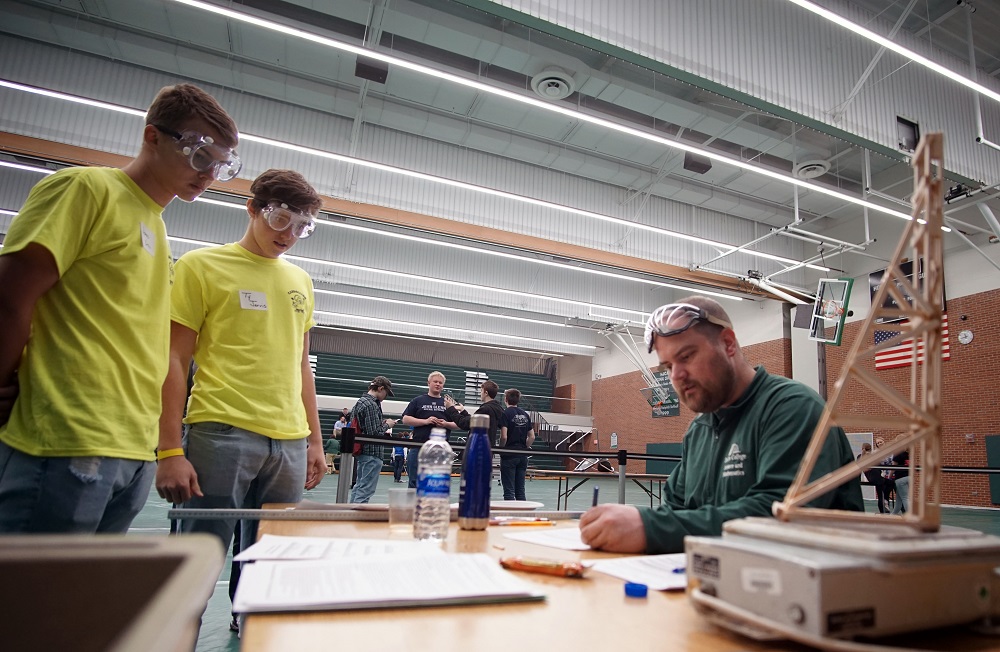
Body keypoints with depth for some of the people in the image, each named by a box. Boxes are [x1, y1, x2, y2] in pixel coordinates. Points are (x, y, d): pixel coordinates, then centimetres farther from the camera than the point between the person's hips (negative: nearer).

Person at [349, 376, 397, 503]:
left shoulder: (360, 401, 13)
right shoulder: (371, 405, -18)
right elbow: (374, 433, -22)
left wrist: (382, 423, 11)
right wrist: (386, 425, -5)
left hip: (362, 451, 10)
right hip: (372, 451, -10)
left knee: (359, 485, 19)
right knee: (366, 489, -4)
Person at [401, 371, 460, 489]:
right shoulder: (418, 401, 9)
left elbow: (457, 424, 13)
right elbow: (405, 419, 1)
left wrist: (446, 424, -8)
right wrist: (425, 421, -11)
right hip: (418, 447, -2)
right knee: (415, 482, 3)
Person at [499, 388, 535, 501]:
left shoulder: (505, 413, -9)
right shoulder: (525, 415, 10)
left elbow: (504, 437, -17)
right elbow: (532, 437, 10)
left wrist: (501, 449, -1)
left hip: (509, 455, -6)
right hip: (523, 457, 6)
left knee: (509, 491, -1)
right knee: (520, 490, 12)